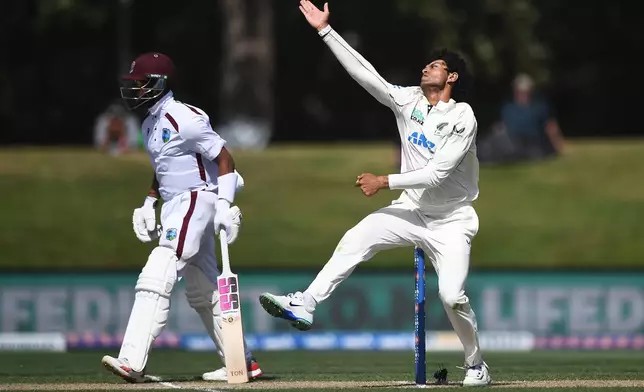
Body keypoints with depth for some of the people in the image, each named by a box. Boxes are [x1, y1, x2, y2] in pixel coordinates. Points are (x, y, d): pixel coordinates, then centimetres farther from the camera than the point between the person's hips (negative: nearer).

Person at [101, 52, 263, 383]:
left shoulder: (184, 119, -16)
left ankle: (132, 362, -27)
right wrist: (149, 204, 15)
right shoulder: (151, 124, 13)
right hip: (174, 207, 10)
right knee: (203, 291, 14)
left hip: (195, 200, -10)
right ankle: (242, 363, 23)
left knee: (156, 279, -20)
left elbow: (223, 157, -15)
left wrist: (224, 204, -22)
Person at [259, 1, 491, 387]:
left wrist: (385, 181, -23)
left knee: (452, 295, -16)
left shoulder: (462, 118, -17)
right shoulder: (408, 101, 1)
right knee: (355, 240, -18)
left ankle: (477, 364, 6)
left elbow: (437, 174, -24)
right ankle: (304, 306, -24)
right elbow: (364, 72, -5)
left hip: (450, 220, -5)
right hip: (411, 210, 5)